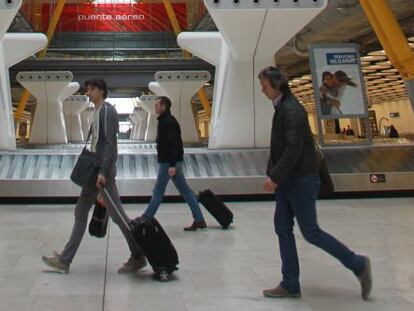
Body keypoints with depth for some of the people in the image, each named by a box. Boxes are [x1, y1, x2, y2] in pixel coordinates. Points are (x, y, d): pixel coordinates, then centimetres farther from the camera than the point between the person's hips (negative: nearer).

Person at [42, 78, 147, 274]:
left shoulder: (107, 111, -11)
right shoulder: (97, 112, 17)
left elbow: (110, 143, -20)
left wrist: (103, 172, -25)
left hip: (104, 169, -10)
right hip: (94, 169, 10)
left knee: (116, 213, -5)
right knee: (80, 212, 10)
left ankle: (138, 257, 5)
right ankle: (65, 260, 14)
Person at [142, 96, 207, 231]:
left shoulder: (168, 122, -16)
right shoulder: (165, 121, 16)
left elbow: (173, 144, -23)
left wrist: (172, 165, -27)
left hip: (168, 163, -11)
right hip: (170, 162, 11)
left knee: (158, 192, -1)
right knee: (185, 191, 8)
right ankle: (199, 220, 10)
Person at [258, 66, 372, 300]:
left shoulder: (292, 110, -17)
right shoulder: (281, 108, 13)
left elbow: (294, 148, -25)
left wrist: (275, 177, -24)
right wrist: (273, 174, 10)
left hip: (301, 180, -10)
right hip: (288, 180, 10)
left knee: (311, 232, -3)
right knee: (283, 228, 8)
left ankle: (358, 264, 12)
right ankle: (290, 285, 15)